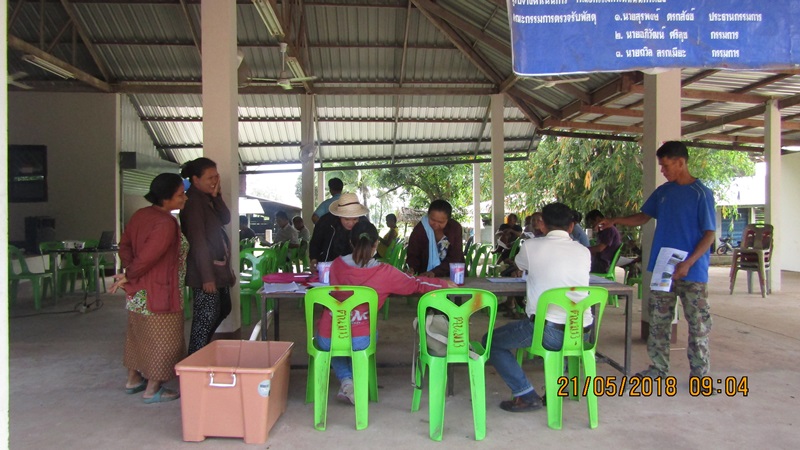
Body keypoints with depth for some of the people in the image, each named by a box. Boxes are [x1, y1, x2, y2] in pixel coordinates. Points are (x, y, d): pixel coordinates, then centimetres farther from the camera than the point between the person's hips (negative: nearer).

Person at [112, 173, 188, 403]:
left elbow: (125, 244, 8)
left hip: (138, 291, 9)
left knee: (139, 333, 21)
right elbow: (148, 256, -26)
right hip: (158, 293, -9)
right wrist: (128, 277, -12)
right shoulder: (166, 224, -24)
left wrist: (129, 271, 2)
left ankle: (133, 379, 36)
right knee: (162, 339, 5)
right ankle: (152, 390, 14)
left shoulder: (141, 214, 3)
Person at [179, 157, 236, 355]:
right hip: (205, 272, -10)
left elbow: (225, 219, 5)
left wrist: (216, 195, -5)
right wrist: (207, 276, -22)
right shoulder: (193, 201, -16)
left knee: (223, 309, 20)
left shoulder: (208, 198, 13)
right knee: (206, 318, -4)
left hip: (218, 268, 10)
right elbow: (197, 240, -20)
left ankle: (201, 350, 34)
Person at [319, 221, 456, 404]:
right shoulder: (384, 272, -10)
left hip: (326, 339, 2)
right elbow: (416, 284, 3)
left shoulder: (336, 264, -4)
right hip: (359, 341, -1)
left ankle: (345, 381, 16)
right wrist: (445, 283, 21)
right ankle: (355, 382, 25)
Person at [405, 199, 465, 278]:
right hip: (425, 277, 1)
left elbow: (454, 258, -13)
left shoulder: (455, 228, -11)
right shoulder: (419, 229, -10)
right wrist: (411, 269, -29)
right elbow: (413, 255, -7)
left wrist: (434, 272, -27)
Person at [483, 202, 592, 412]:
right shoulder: (584, 252, 8)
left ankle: (526, 396, 5)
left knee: (492, 342, 13)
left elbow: (519, 264, 20)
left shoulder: (531, 246, -2)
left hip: (549, 331, -5)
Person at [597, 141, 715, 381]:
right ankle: (658, 368, 21)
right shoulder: (663, 191, 9)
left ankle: (699, 373, 15)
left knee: (698, 323, 2)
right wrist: (615, 221, 3)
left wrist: (688, 263, -19)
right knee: (658, 320, 9)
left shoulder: (701, 193, -8)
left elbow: (709, 233, -9)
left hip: (693, 272, -5)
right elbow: (644, 216, 18)